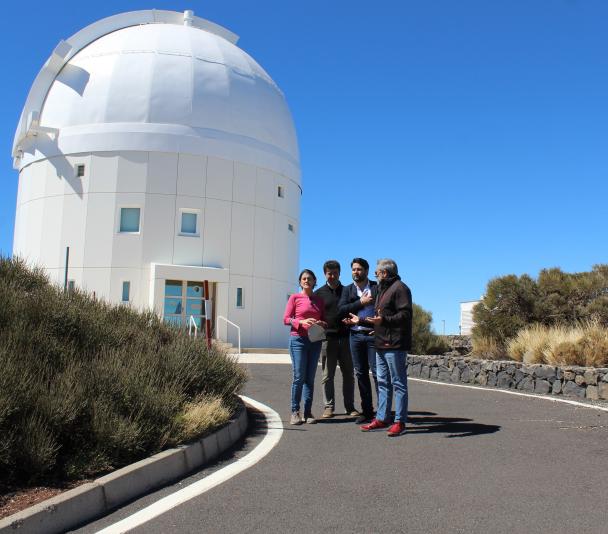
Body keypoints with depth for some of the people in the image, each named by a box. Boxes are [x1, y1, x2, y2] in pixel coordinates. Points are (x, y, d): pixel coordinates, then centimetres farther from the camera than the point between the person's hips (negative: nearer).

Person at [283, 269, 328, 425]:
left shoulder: (319, 300, 12)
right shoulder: (294, 297, 2)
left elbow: (325, 320, 16)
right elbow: (286, 319, -3)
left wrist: (321, 323, -7)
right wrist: (302, 322, -18)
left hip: (315, 341, 4)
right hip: (298, 340, -4)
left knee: (310, 377, 4)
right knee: (299, 376, -6)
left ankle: (308, 412, 9)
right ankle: (295, 412, 3)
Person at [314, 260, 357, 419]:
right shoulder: (319, 293, 7)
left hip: (345, 338, 2)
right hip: (327, 338, -2)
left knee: (348, 374, 6)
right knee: (327, 375, 1)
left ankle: (350, 406, 15)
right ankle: (328, 406, 9)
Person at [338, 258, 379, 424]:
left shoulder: (377, 287, 2)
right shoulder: (348, 290, 13)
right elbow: (341, 310, 0)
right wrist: (360, 302, -10)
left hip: (373, 335, -4)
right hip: (355, 336, 4)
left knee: (377, 372, -7)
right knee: (361, 373, 7)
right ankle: (367, 411, 13)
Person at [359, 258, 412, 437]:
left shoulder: (399, 288, -9)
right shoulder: (383, 289, 22)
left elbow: (405, 315, -20)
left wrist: (384, 320, -31)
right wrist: (361, 320, 30)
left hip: (395, 345, -10)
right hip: (381, 344, 10)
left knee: (398, 383, -3)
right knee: (383, 382, 12)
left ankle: (400, 422, 1)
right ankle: (382, 419, 19)